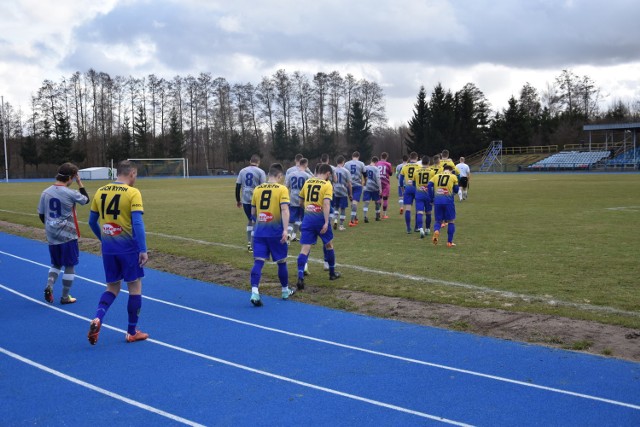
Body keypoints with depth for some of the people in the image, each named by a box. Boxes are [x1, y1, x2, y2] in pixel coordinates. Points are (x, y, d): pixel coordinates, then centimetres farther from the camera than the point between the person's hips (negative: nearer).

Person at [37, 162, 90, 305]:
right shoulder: (70, 193, -16)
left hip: (52, 236, 5)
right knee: (69, 266, 8)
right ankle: (65, 297, 13)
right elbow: (86, 200, 3)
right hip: (68, 236, -5)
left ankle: (49, 286, -1)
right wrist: (80, 183, 7)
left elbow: (41, 215, 7)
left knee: (56, 264, 21)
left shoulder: (45, 192, 0)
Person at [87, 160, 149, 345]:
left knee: (112, 287, 17)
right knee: (135, 287, 9)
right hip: (128, 247, -5)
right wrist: (143, 250, -16)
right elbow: (137, 223, -18)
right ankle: (132, 332, 15)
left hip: (108, 248, 5)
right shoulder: (133, 193, -11)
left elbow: (92, 221, 12)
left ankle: (97, 318, -8)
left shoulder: (100, 192, 6)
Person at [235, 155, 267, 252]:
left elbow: (237, 187, 8)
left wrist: (238, 200, 17)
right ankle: (253, 245, 2)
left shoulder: (242, 171, 8)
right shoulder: (260, 172, -4)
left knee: (250, 220, 20)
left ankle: (249, 242, 18)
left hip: (245, 200, 4)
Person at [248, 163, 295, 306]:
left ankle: (254, 292, -19)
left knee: (258, 261, -3)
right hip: (276, 231, -3)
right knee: (281, 261, 13)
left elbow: (253, 212, 15)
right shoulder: (282, 189, -4)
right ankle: (285, 291, 28)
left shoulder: (257, 189, 9)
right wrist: (285, 230, -21)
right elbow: (285, 210, -17)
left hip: (259, 231, 3)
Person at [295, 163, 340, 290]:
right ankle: (332, 272, 33)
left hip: (307, 217, 3)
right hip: (320, 217, -3)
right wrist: (326, 222, -21)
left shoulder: (307, 182, 11)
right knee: (328, 244, 19)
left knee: (305, 248, -2)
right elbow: (326, 203, -17)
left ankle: (300, 277, -17)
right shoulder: (327, 185, -5)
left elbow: (301, 200, 22)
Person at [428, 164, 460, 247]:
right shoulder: (453, 177, 9)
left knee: (438, 220, 13)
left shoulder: (436, 176, 15)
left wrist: (432, 198, 9)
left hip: (437, 200, 2)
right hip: (448, 200, -2)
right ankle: (449, 242, 10)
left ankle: (436, 231, -20)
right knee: (451, 221, 11)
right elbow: (456, 190, 8)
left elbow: (429, 185, 3)